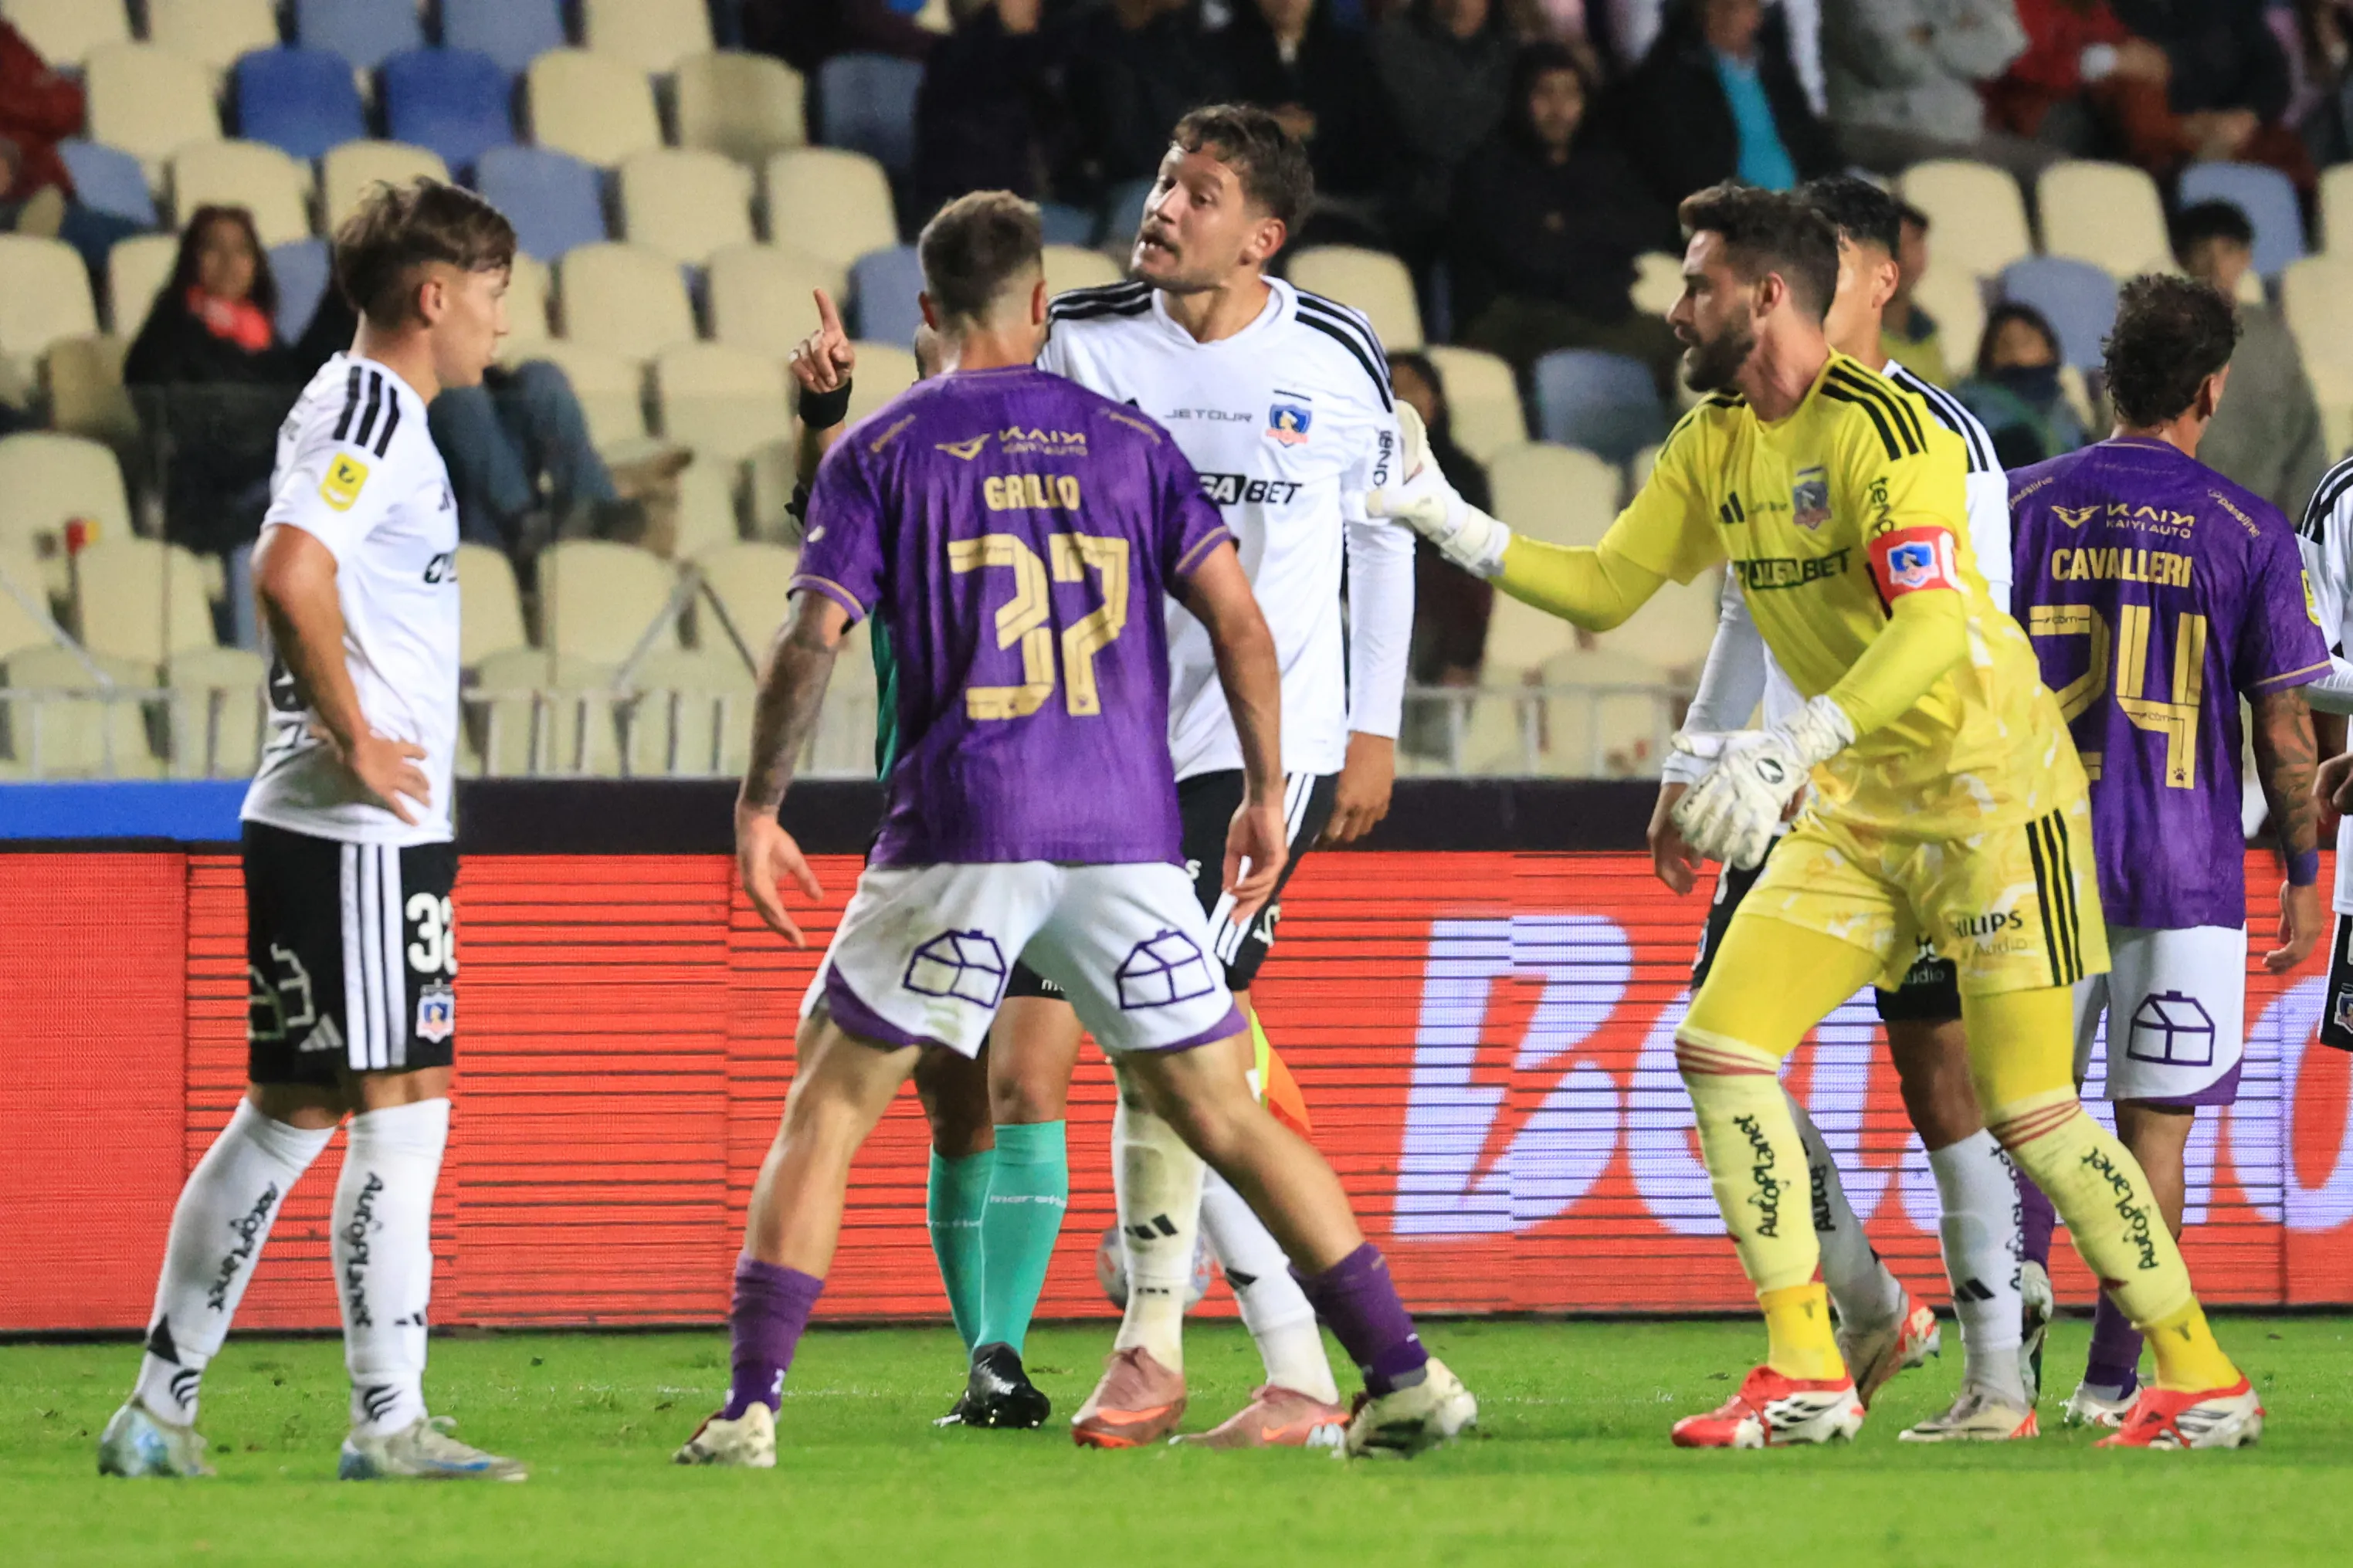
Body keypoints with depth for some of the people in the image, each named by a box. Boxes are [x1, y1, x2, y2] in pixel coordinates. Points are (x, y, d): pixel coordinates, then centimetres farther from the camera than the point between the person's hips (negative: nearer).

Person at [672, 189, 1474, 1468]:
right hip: (1126, 836, 2)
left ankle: (749, 1408, -2)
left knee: (827, 1112, 8)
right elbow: (1238, 619, 4)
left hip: (956, 836, -2)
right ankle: (1406, 1376, 5)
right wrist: (1265, 794, 12)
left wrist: (756, 808, 5)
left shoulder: (880, 452, 4)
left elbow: (810, 642, -4)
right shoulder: (1127, 441, 10)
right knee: (1223, 1116, 10)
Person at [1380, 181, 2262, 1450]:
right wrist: (1447, 524, 2)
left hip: (1992, 790, -8)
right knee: (1718, 1046, -4)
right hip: (1860, 806, 8)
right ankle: (1804, 1378, -1)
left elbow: (1935, 628, -31)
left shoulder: (1880, 427, -20)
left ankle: (2201, 1380, 3)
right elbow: (1602, 589, 13)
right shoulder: (1713, 443, 6)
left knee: (2028, 1114, -9)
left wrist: (1790, 749, -40)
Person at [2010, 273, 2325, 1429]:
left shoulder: (2027, 506, 1)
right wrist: (2303, 875, 9)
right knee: (2154, 1129, 3)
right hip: (2184, 870, -2)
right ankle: (2110, 1381, 1)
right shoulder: (2247, 534, -4)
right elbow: (2282, 731, -2)